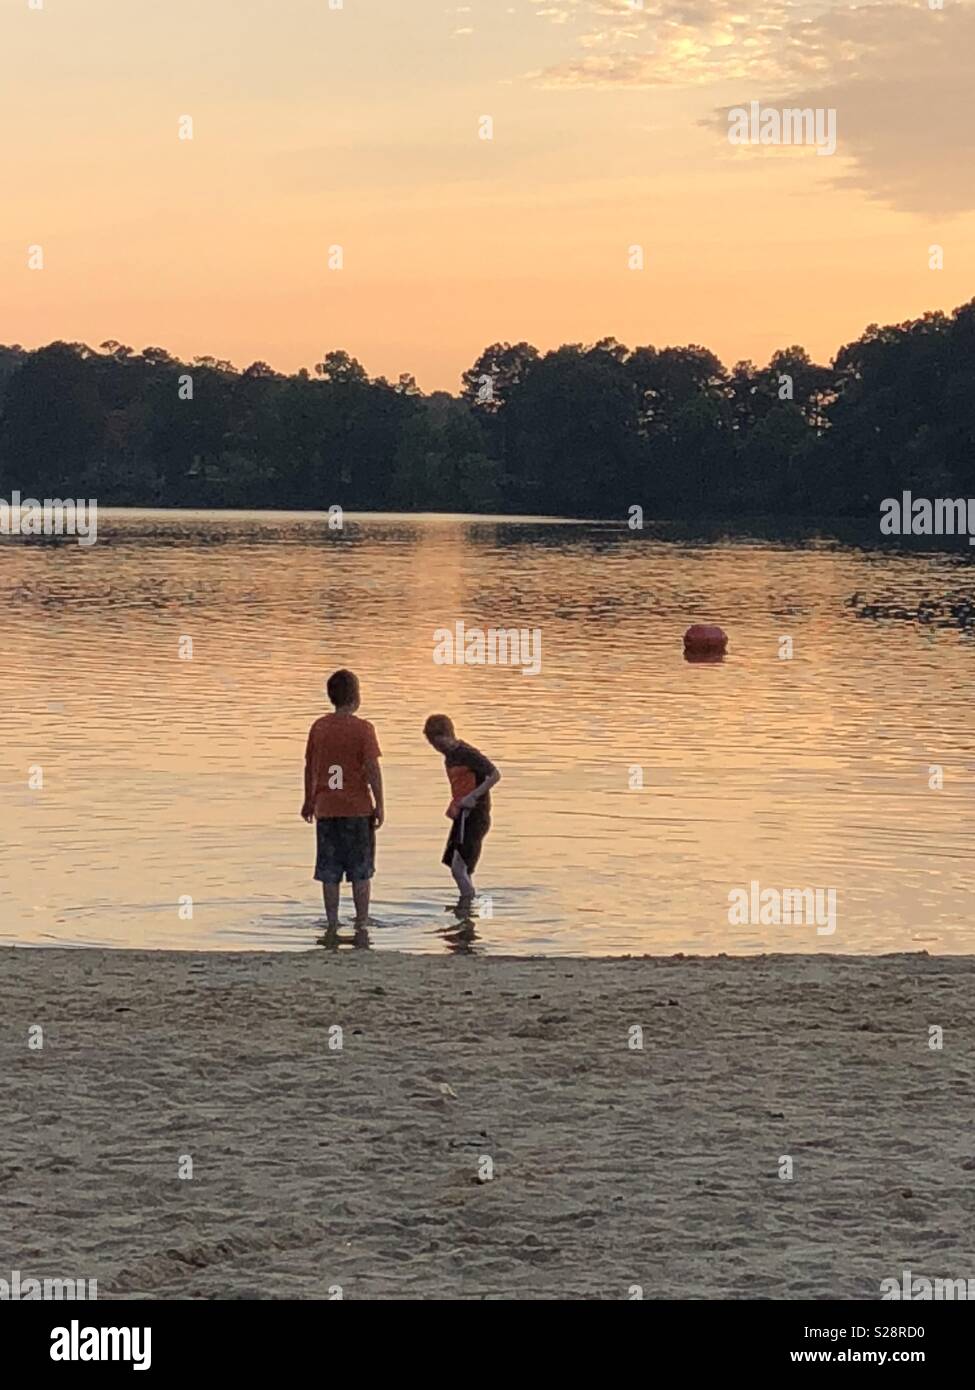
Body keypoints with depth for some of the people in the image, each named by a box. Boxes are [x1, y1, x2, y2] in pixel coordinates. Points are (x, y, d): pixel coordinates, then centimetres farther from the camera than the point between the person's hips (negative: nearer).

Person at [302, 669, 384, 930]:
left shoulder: (318, 727, 3)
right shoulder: (363, 728, -8)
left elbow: (310, 767, 9)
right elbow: (372, 769, -12)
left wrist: (309, 801, 21)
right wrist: (380, 805, -6)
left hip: (326, 810, 3)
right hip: (358, 808, -3)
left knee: (329, 872, 6)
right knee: (361, 871, 6)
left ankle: (332, 926, 6)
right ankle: (361, 924, 7)